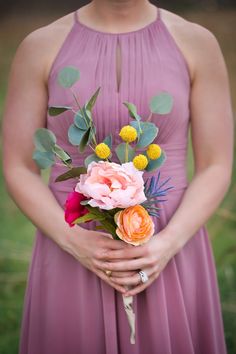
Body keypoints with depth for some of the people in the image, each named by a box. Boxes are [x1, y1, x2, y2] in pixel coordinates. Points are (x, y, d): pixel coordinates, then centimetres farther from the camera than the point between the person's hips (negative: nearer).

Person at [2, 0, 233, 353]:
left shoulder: (198, 43, -3)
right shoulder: (40, 47, -2)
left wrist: (166, 245, -19)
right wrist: (75, 243, -17)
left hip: (168, 263, 0)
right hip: (74, 262, 0)